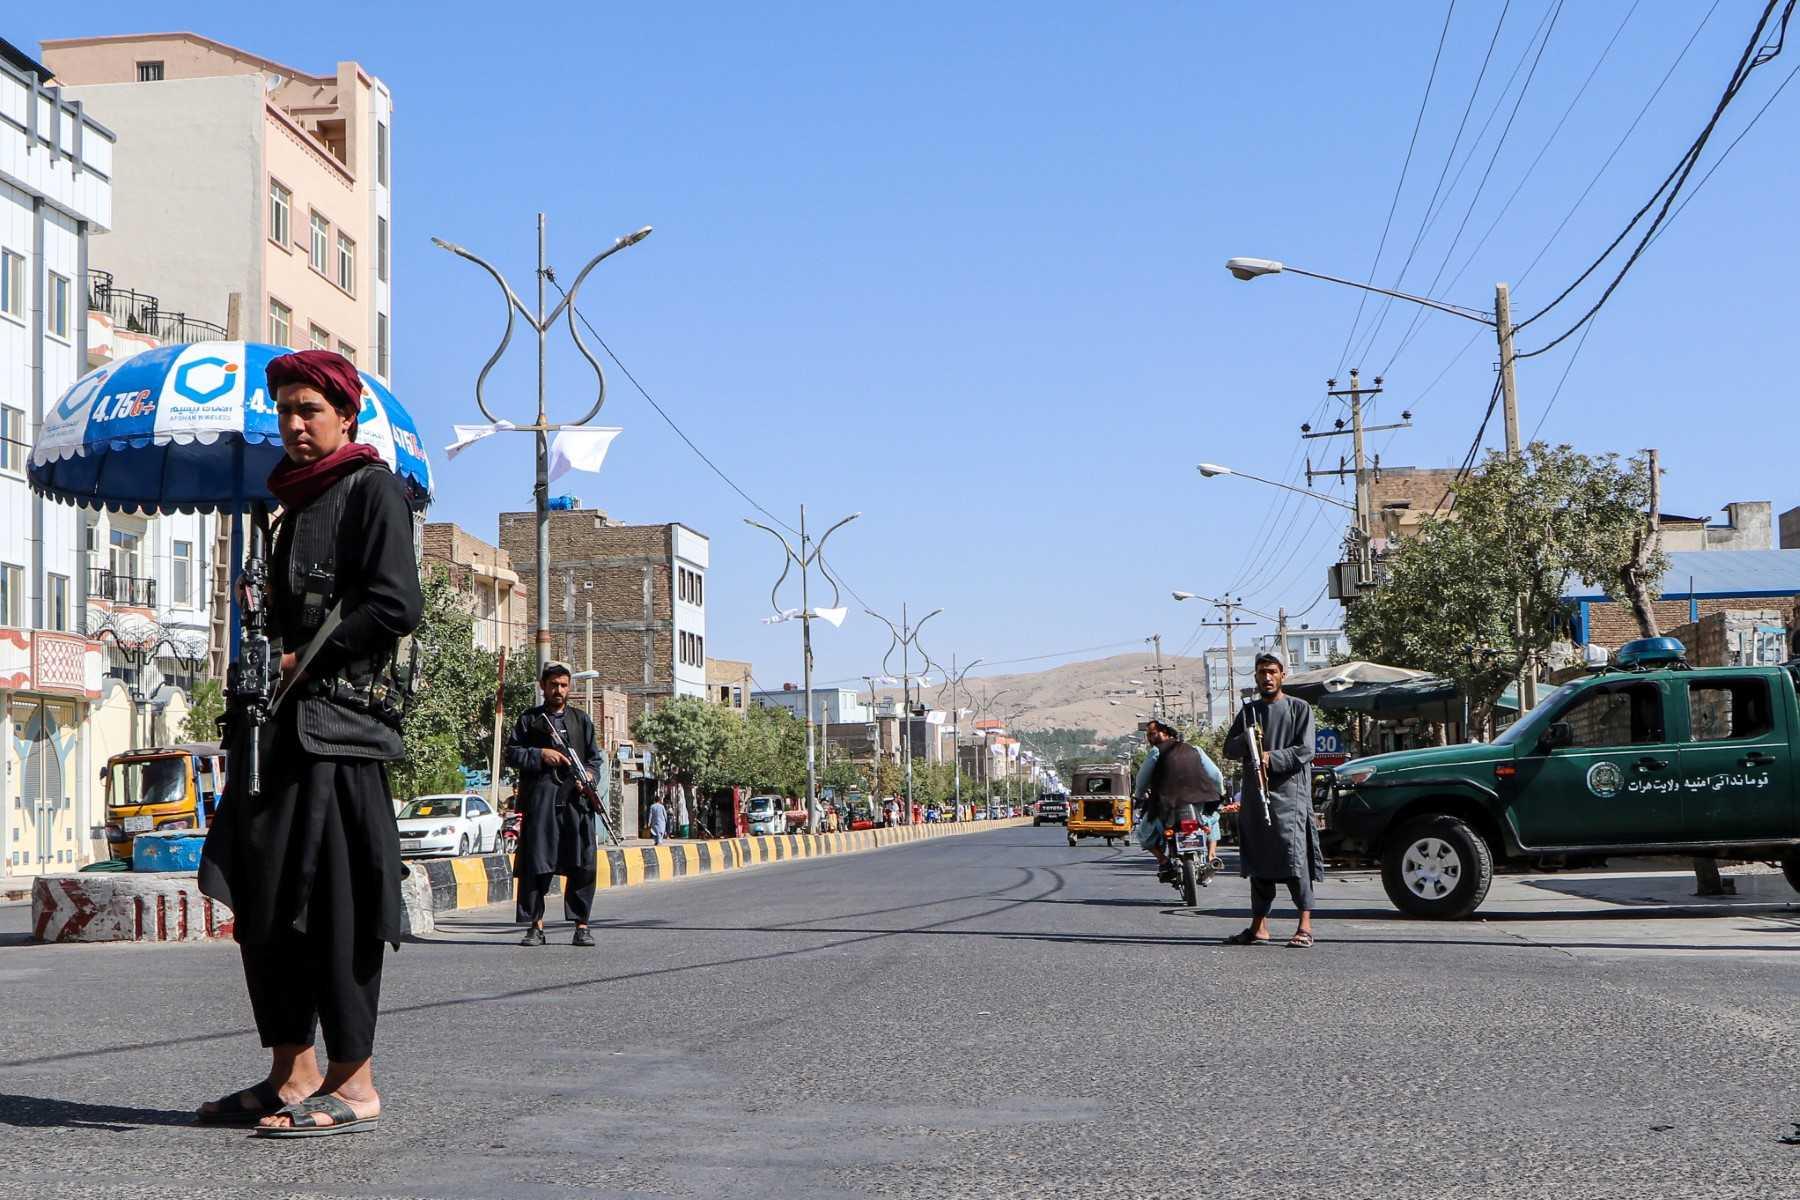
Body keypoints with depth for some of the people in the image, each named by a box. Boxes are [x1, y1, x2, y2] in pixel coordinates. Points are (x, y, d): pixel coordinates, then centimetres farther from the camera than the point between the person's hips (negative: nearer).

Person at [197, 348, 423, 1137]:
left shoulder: (371, 487, -2)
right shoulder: (296, 502, 22)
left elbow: (396, 605, -13)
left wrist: (298, 660, -9)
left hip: (338, 720, -8)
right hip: (282, 724, 8)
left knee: (329, 901, -10)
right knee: (263, 901, 5)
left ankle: (353, 1085, -5)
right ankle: (291, 1077, 12)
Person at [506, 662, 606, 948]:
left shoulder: (581, 720, 17)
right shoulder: (529, 718, 11)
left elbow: (596, 758, 16)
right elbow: (512, 753, 6)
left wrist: (590, 774, -4)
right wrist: (541, 754, -8)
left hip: (576, 799, 2)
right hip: (540, 798, -2)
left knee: (582, 865, -3)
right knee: (536, 864, -3)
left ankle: (581, 926, 4)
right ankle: (535, 926, 5)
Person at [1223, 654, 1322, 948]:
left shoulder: (1299, 708, 4)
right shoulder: (1249, 711, 18)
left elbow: (1305, 750, -6)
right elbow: (1229, 747, 10)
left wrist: (1270, 758, -15)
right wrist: (1247, 739, -10)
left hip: (1289, 793, -5)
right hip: (1254, 794, 5)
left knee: (1294, 857, -12)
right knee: (1257, 861, 6)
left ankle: (1305, 926, -11)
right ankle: (1259, 925, 11)